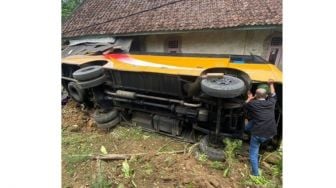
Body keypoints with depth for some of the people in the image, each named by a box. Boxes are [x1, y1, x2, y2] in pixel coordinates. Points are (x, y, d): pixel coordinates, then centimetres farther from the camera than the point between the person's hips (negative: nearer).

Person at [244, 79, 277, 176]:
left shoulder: (253, 104, -6)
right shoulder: (271, 103, 4)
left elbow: (246, 104, 18)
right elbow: (273, 95, 27)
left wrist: (249, 98, 35)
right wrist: (271, 84, 41)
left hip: (258, 134, -5)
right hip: (270, 134, 5)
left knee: (253, 154, 14)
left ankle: (255, 173, 19)